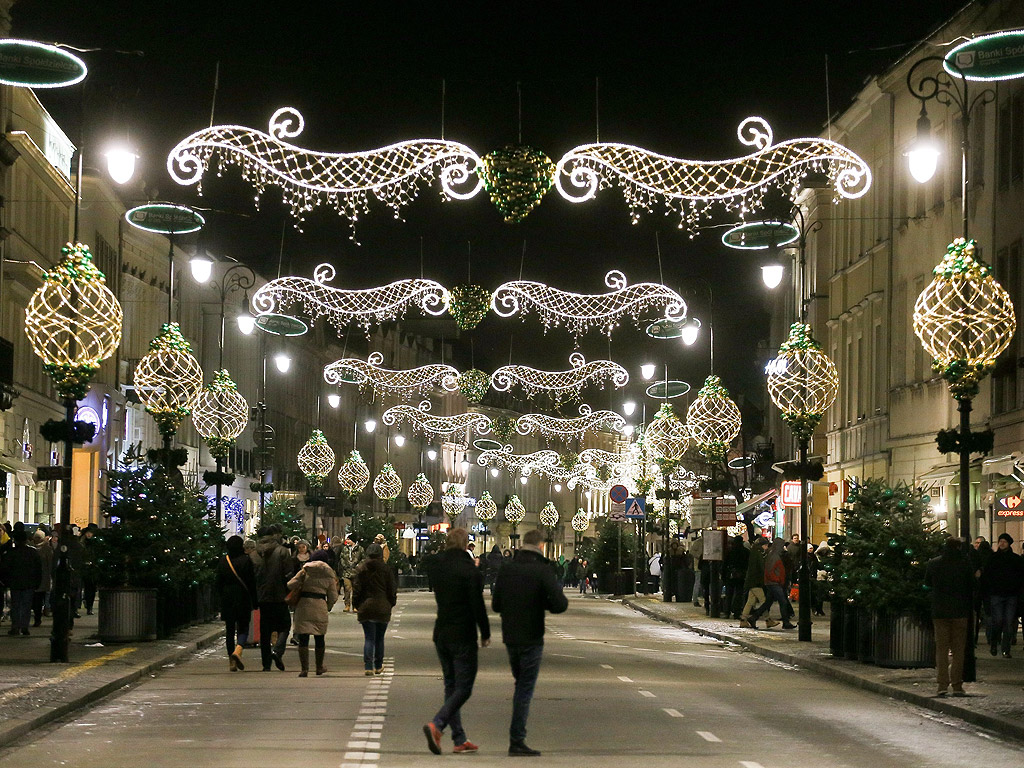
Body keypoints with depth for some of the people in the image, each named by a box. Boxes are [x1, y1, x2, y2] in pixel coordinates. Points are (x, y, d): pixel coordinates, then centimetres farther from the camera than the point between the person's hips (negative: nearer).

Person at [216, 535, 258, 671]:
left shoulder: (222, 561, 2)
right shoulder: (246, 560, -6)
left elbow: (218, 583, 5)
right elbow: (252, 582, -6)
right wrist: (254, 601, 1)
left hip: (227, 600, 3)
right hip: (243, 600, -3)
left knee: (229, 630, 10)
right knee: (243, 628, 6)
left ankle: (231, 661, 10)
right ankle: (238, 650, -22)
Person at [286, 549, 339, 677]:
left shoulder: (305, 570, 3)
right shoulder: (329, 575, 6)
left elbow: (291, 585, -5)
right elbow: (333, 597, 6)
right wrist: (328, 608, 22)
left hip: (303, 605, -1)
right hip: (320, 607, 1)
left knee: (303, 638, 0)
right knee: (319, 638, 16)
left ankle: (304, 669, -6)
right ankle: (319, 667, 27)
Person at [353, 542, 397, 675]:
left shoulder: (361, 569, -1)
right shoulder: (386, 569, -2)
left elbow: (356, 588, 0)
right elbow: (392, 589, 2)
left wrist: (357, 605, 10)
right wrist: (391, 603, 14)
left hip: (365, 608, 0)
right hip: (382, 608, 0)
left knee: (369, 638, 1)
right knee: (379, 638, 13)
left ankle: (368, 666, -9)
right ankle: (378, 666, 21)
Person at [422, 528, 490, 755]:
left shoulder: (436, 566, 4)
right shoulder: (469, 570, -15)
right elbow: (478, 605, -15)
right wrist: (485, 633, -3)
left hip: (441, 633, 7)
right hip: (462, 636, -7)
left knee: (451, 685, 14)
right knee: (463, 688, -1)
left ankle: (459, 739, 15)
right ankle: (436, 724, -21)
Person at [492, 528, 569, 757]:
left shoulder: (506, 570, 3)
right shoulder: (543, 570, -12)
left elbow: (495, 605, 8)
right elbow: (560, 604, -17)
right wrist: (541, 603, 2)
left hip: (510, 638, 5)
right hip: (531, 639, -5)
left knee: (520, 684, 20)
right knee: (525, 689, 0)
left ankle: (517, 737, 20)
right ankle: (517, 741, -1)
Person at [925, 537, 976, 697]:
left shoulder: (933, 564, -1)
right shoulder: (965, 563, -6)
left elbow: (927, 584, 11)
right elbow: (972, 586, -1)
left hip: (939, 611, 1)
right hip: (960, 611, -1)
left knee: (941, 648, 6)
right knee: (958, 649, 6)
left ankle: (942, 684, -2)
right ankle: (957, 685, 3)